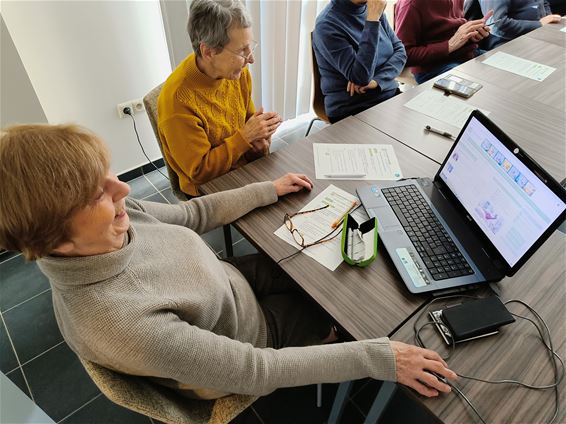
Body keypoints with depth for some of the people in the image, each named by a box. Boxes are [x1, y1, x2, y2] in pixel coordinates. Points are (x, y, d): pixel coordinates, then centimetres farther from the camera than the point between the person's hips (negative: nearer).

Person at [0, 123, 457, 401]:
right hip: (247, 336, -5)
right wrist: (378, 357, -31)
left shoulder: (114, 217, -20)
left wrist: (269, 190, 4)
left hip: (234, 277, 6)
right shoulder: (121, 324, -41)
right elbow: (258, 370, -34)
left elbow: (192, 213, -4)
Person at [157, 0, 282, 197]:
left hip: (247, 165, 6)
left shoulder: (237, 71, -6)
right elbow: (199, 172, -20)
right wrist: (245, 136, -23)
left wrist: (260, 136, -10)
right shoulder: (178, 100, -26)